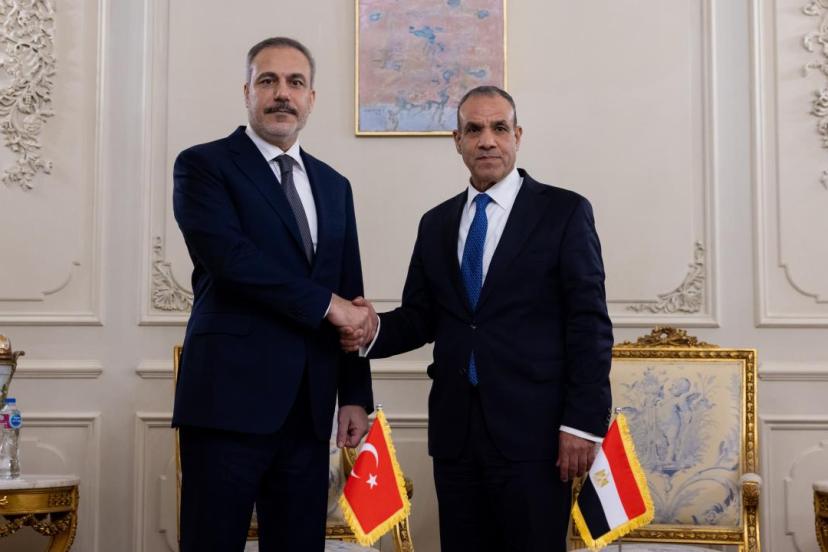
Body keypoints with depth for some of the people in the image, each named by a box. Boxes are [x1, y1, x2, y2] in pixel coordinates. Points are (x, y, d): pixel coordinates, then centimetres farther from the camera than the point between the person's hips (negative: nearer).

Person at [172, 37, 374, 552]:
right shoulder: (203, 164, 1)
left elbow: (350, 297, 16)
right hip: (230, 397, -5)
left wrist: (354, 394, 11)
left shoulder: (334, 186, 17)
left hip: (309, 405, 5)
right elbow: (228, 257, -16)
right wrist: (326, 304, -11)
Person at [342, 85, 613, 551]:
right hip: (454, 429, 4)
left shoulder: (564, 212, 0)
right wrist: (373, 330, -8)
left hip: (532, 429, -4)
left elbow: (589, 324, -5)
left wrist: (583, 423, -12)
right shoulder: (436, 223, 14)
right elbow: (420, 316, 13)